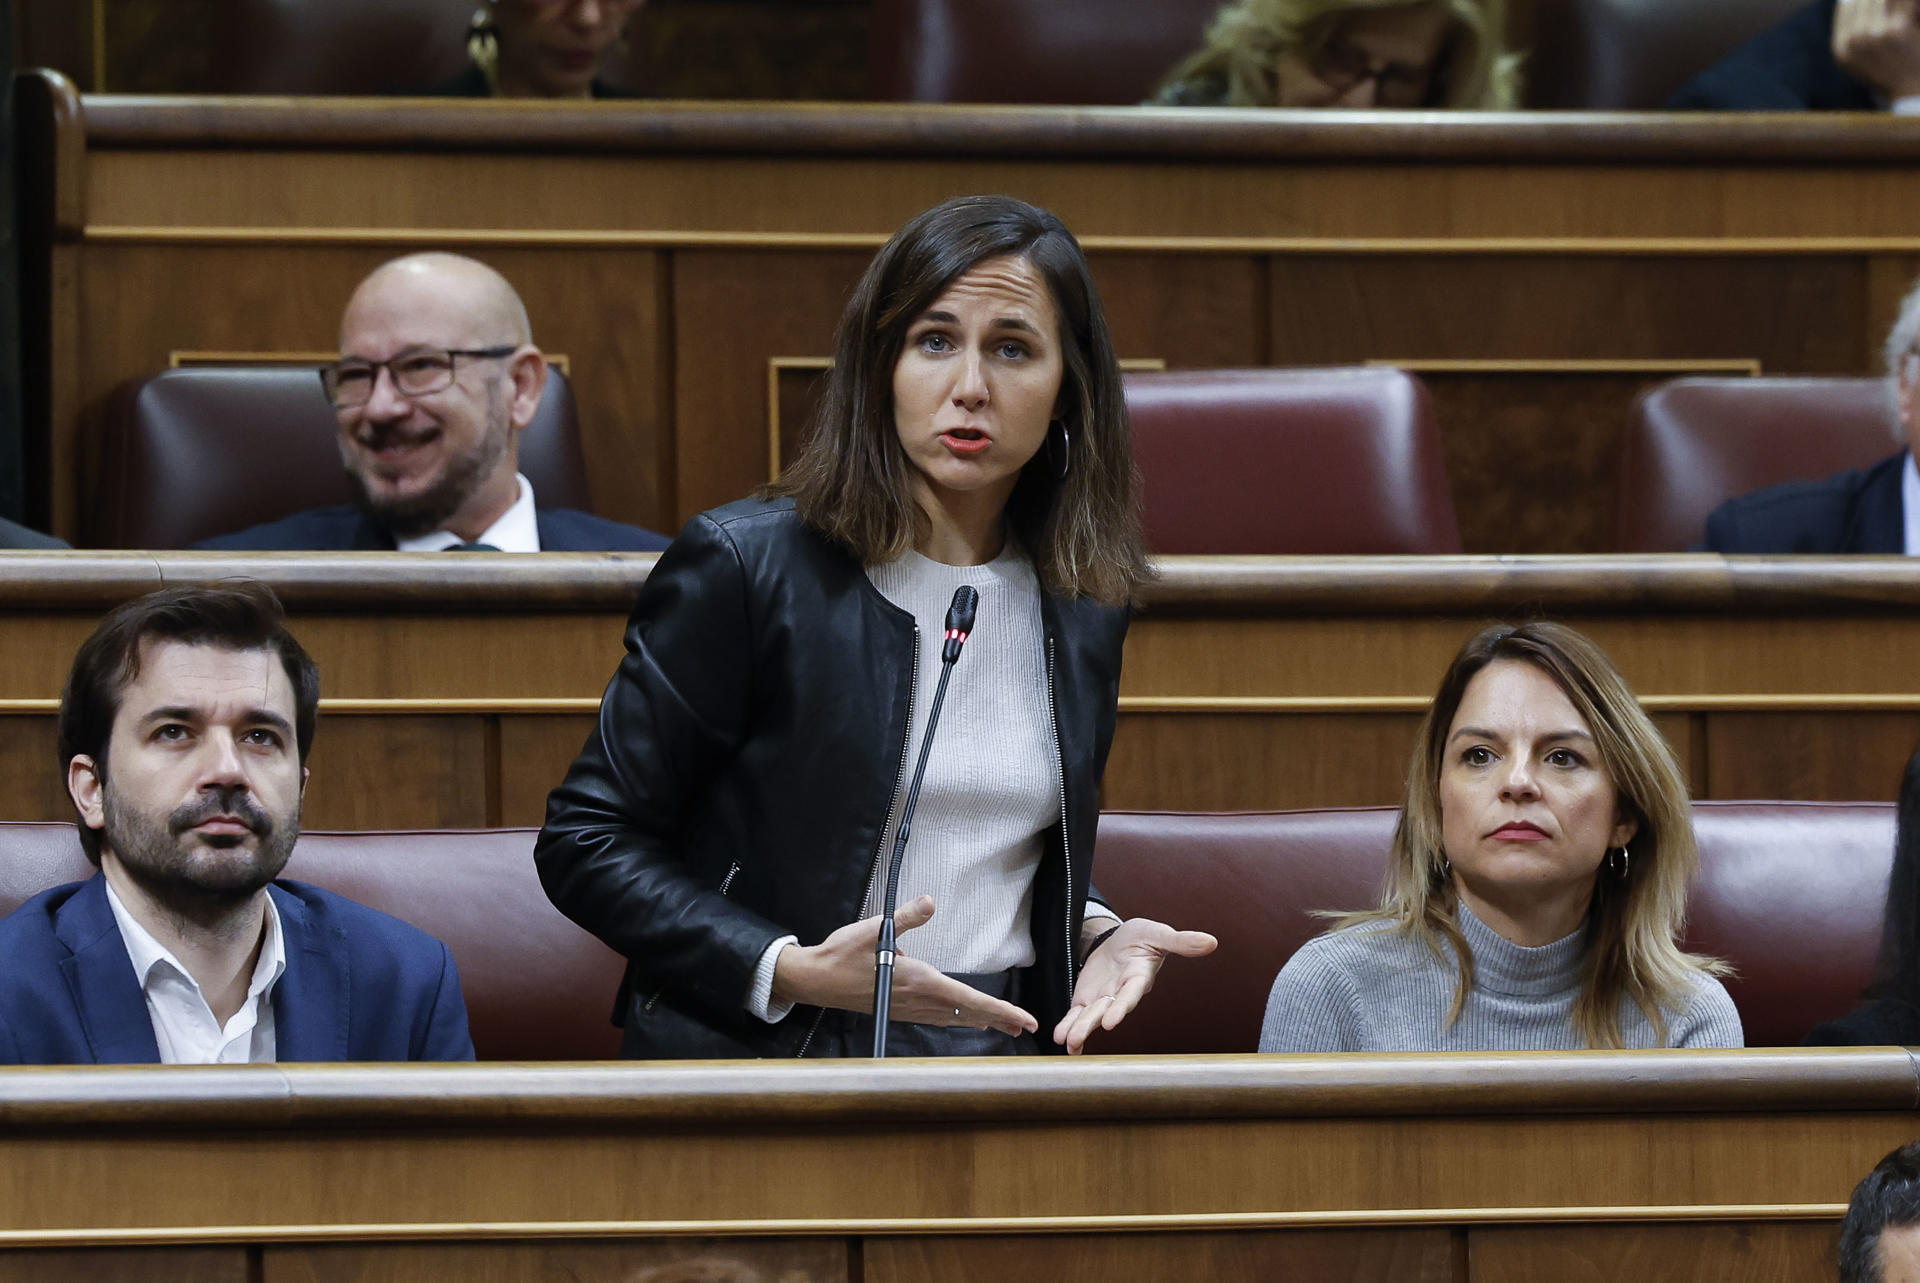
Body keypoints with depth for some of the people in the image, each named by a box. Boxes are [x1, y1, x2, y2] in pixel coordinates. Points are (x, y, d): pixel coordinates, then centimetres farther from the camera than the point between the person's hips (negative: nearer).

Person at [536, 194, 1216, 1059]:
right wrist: (789, 972, -13)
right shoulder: (744, 564, -4)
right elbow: (585, 841, -2)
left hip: (1003, 1054, 4)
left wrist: (1096, 937, 5)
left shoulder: (1085, 604, 12)